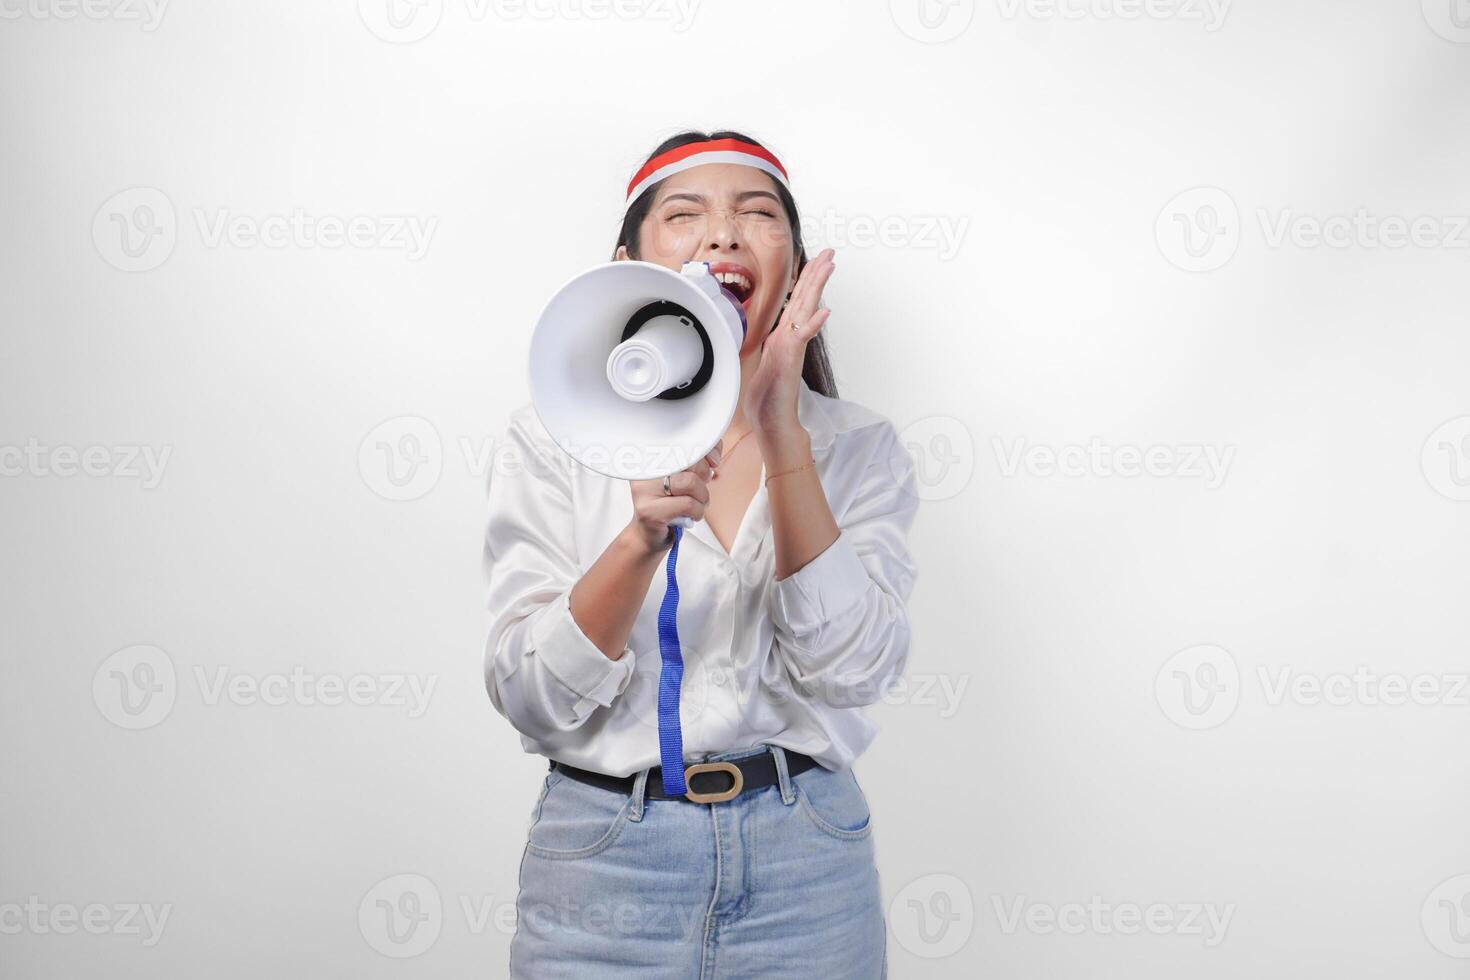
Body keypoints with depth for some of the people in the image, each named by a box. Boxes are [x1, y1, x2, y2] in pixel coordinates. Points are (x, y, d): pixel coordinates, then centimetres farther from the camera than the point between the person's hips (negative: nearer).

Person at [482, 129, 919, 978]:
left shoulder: (860, 446, 0)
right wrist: (641, 536, -25)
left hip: (805, 868, 1)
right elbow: (533, 700, -10)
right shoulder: (552, 439, -3)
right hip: (603, 860, 0)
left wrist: (782, 437, -20)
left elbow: (851, 669, -13)